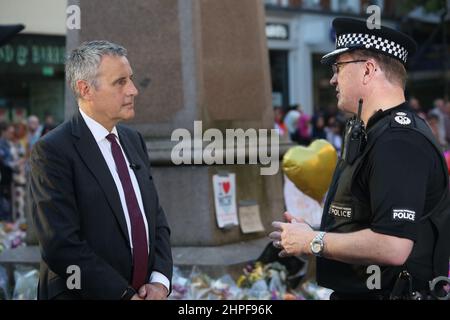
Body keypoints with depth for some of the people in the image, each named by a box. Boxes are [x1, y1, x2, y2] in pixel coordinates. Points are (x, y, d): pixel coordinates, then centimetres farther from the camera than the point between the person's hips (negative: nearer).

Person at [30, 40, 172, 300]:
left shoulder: (134, 141, 9)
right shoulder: (52, 151, -13)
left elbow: (156, 219, 11)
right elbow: (61, 246, -20)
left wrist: (160, 281, -6)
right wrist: (126, 295, -19)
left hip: (146, 291, 6)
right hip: (84, 296, -6)